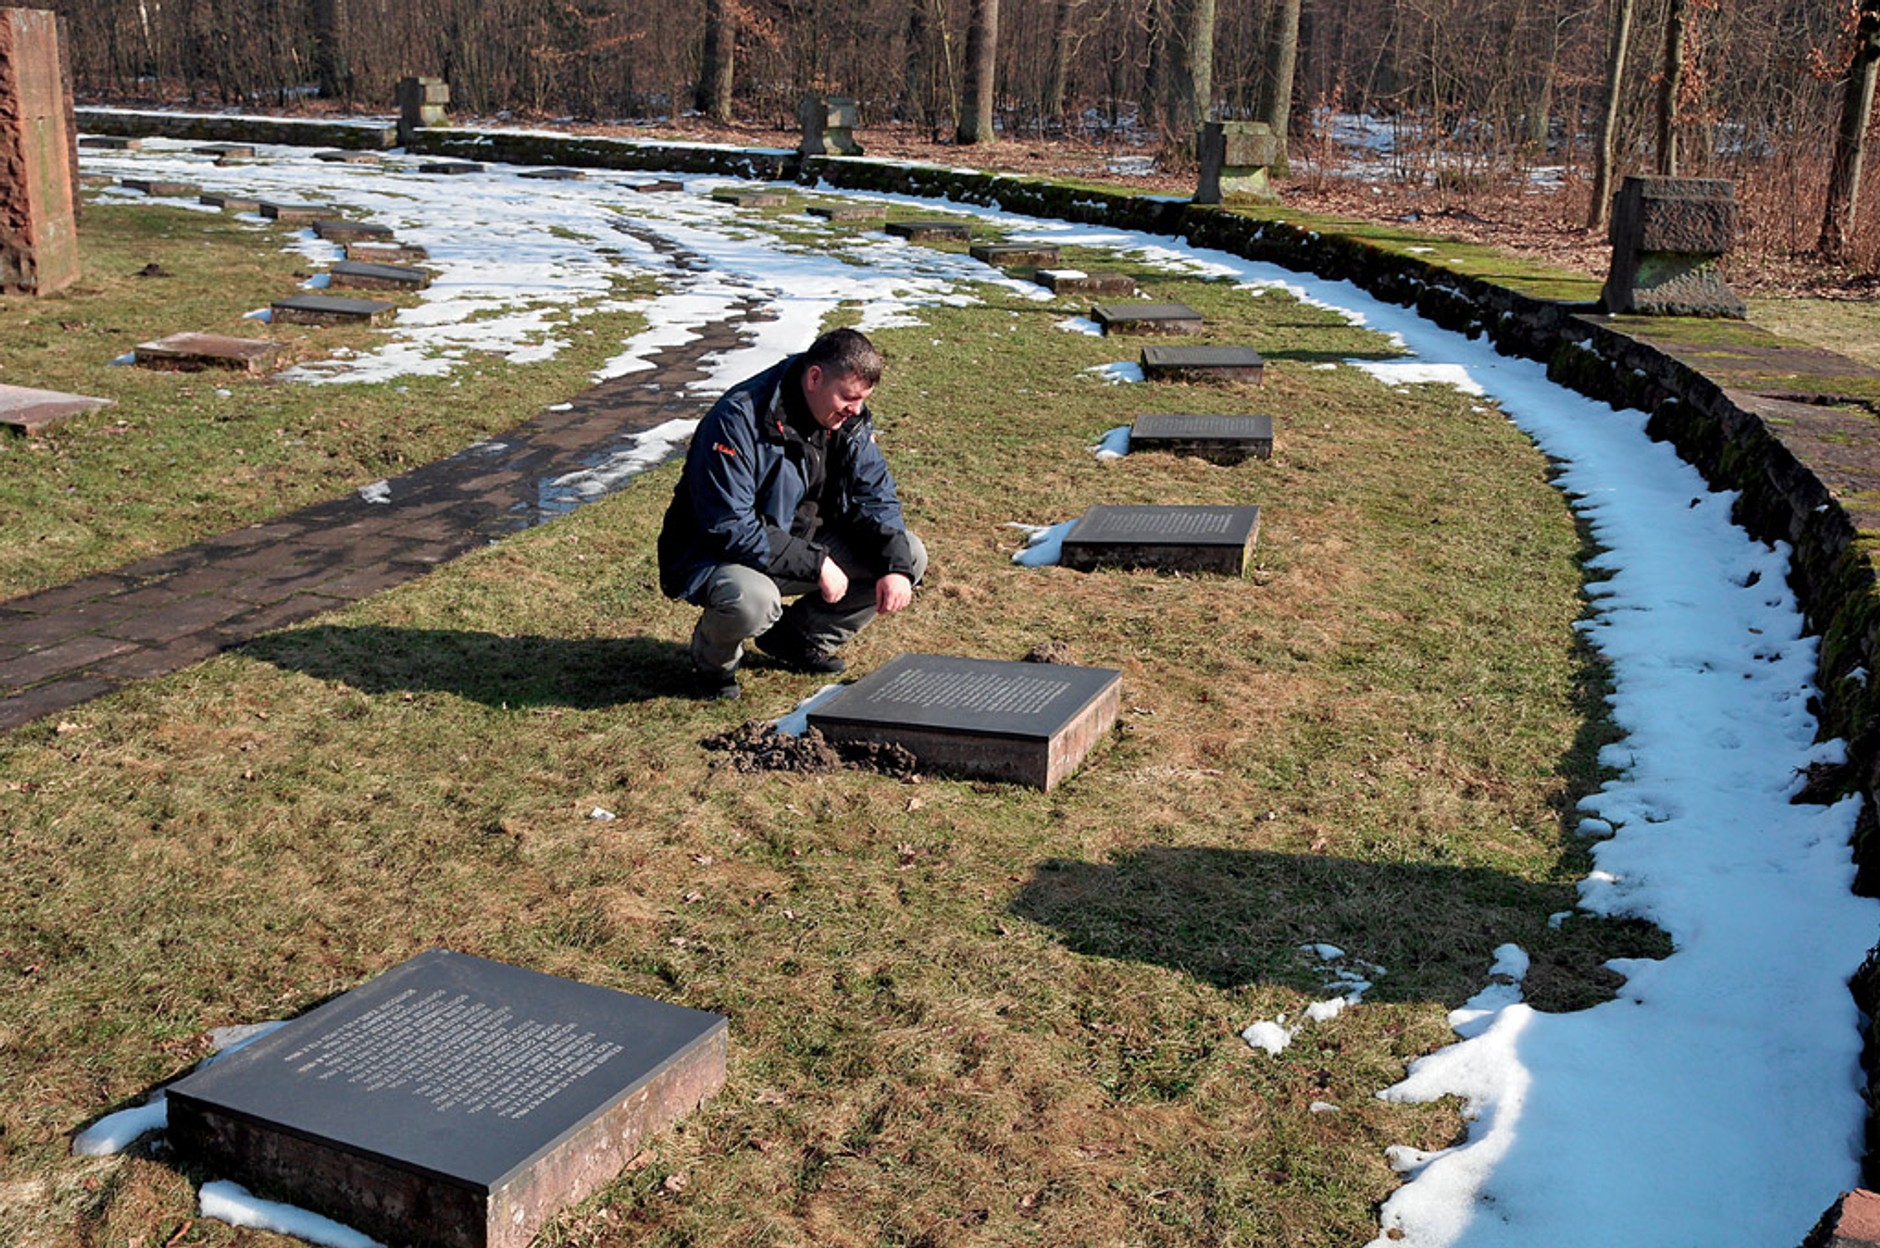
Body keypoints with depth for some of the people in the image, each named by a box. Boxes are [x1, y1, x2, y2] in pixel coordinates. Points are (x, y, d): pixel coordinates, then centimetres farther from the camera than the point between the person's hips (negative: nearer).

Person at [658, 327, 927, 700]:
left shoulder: (851, 420, -4)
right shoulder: (738, 420, -26)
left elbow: (875, 497, 1)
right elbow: (728, 528, -29)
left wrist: (896, 565, -18)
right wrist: (816, 564, -30)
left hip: (802, 543, 7)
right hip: (718, 554, -7)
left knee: (910, 555, -6)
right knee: (751, 600, -41)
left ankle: (801, 637, 10)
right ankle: (712, 663, -3)